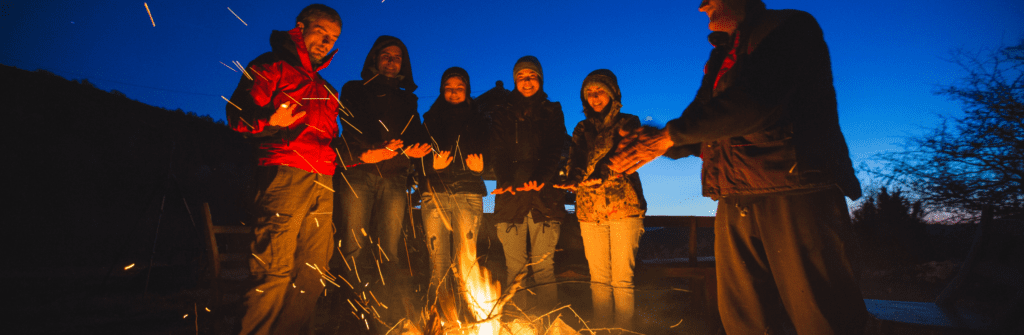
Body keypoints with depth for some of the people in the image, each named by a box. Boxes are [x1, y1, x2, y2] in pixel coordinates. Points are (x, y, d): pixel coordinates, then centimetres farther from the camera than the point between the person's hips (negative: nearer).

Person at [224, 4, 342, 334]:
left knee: (312, 273, 4)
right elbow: (238, 115, -2)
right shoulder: (270, 67, 9)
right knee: (275, 270, -12)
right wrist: (270, 122, -21)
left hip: (322, 183, 7)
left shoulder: (326, 90, 29)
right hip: (284, 174, -7)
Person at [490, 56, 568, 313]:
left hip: (545, 197, 0)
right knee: (514, 267, 1)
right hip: (511, 198, 1)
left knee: (543, 265, -2)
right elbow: (498, 153, 3)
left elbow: (554, 151, 1)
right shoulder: (502, 114, 15)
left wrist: (540, 179, -18)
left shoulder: (552, 112, 14)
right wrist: (506, 181, -17)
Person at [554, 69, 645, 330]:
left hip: (623, 206, -3)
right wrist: (574, 178, -19)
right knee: (599, 278, 7)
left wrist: (593, 178, -25)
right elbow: (574, 161, 6)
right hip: (590, 210, 3)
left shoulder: (628, 123, 7)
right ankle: (600, 329, 17)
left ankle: (623, 330, 7)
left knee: (622, 278, -3)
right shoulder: (582, 129, 19)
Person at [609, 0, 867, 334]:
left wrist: (670, 134, -12)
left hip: (793, 193, -7)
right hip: (735, 204, 7)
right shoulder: (721, 59, 25)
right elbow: (705, 130, 21)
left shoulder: (789, 27, 2)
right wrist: (653, 142, 2)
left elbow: (754, 101, -16)